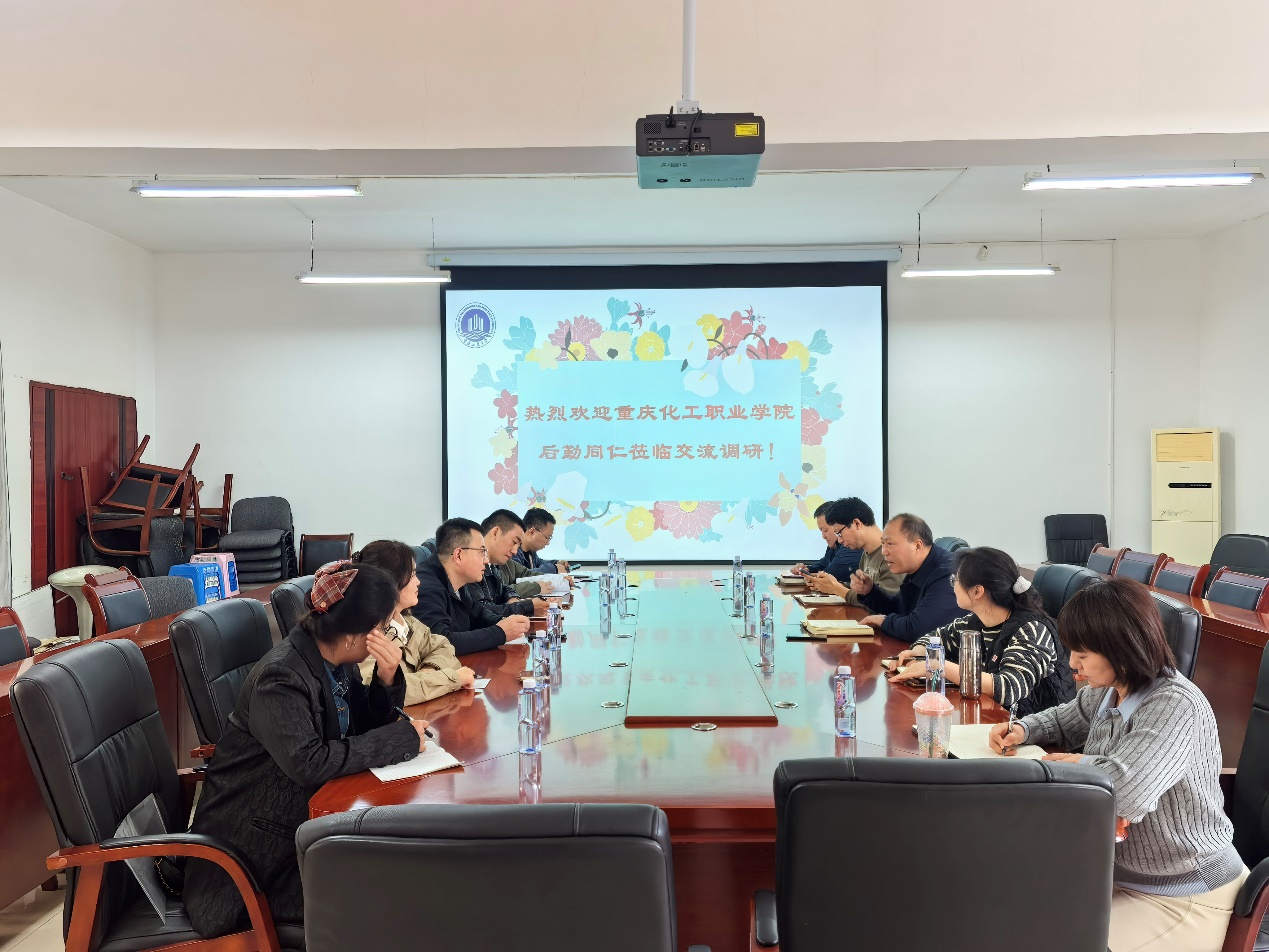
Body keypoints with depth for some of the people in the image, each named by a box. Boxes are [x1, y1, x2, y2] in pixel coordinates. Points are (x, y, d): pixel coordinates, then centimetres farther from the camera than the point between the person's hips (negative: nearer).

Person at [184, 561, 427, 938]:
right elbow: (309, 763, -36)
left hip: (310, 811, 8)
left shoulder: (336, 660, -1)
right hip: (258, 840, -8)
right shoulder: (280, 679, -26)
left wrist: (387, 679, -14)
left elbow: (368, 723, 6)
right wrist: (402, 736, -28)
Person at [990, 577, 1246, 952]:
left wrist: (1081, 764, -18)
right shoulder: (1109, 690, -1)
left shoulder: (1177, 707, -26)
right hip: (1117, 869, 8)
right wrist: (1022, 730, 2)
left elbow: (1122, 792, -40)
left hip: (1184, 899, -8)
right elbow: (1066, 719, 23)